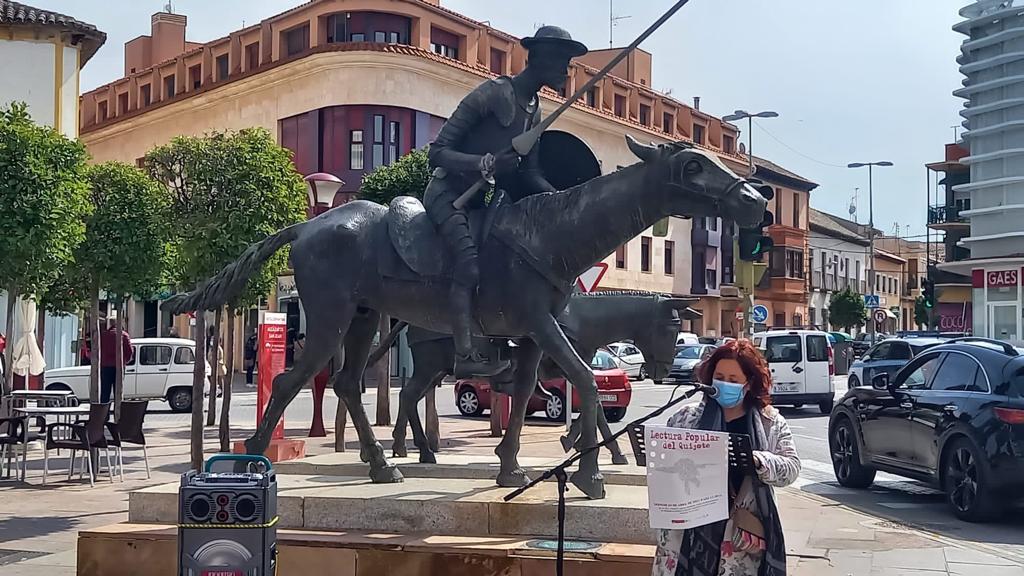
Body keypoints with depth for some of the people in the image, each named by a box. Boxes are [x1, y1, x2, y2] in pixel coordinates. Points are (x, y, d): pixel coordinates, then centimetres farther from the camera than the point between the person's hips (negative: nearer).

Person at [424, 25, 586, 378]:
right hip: (447, 192, -9)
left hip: (481, 200, 9)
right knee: (469, 261, -29)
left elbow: (530, 173, 11)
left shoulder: (535, 113, 9)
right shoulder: (492, 94, -18)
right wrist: (487, 163, -36)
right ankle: (465, 357, -31)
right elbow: (437, 153, -19)